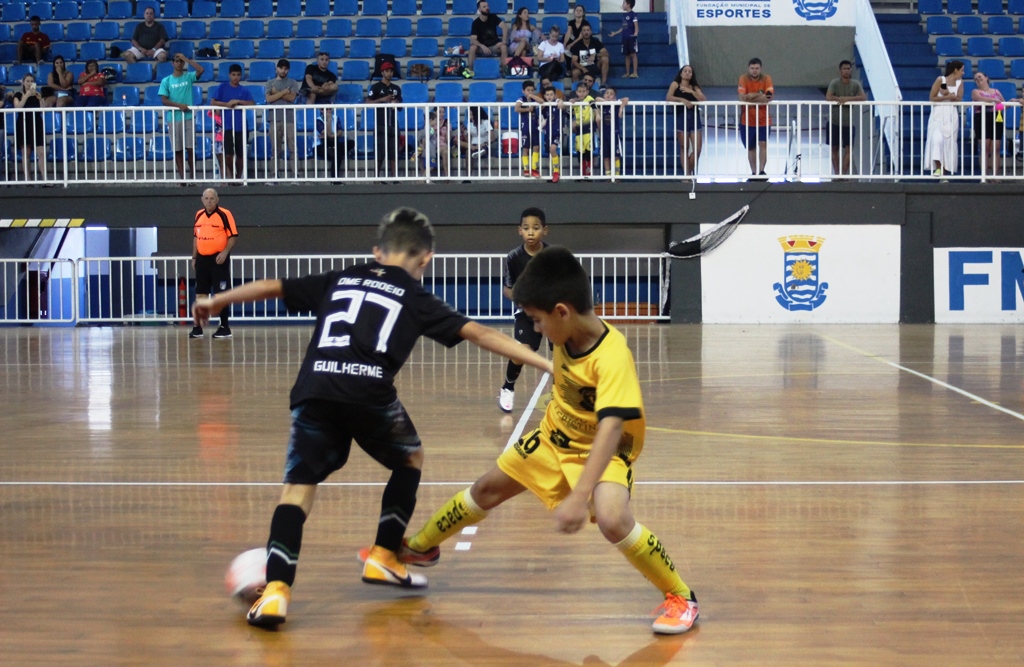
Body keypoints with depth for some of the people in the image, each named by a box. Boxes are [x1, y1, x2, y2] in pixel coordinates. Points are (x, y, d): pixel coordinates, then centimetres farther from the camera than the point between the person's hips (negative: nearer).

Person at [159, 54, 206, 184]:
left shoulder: (189, 77, 6)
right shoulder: (166, 81, 4)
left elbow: (201, 70, -11)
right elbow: (164, 100, -1)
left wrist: (186, 59, -6)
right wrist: (178, 105, -15)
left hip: (189, 117, 0)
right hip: (173, 118, 0)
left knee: (190, 148, -3)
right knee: (178, 150, 2)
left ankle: (193, 176, 6)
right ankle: (182, 177, 5)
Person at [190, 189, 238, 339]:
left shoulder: (224, 214, -7)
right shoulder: (199, 215, 12)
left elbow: (233, 236, -9)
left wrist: (225, 252, -20)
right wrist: (194, 257, 15)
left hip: (218, 259, -6)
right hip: (202, 259, 6)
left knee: (220, 293, -4)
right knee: (200, 293, 7)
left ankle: (224, 328, 3)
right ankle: (198, 327, 13)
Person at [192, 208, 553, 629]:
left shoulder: (339, 280, 28)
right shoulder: (415, 297, 19)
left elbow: (271, 287, 35)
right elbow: (480, 334, 12)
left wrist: (216, 302, 49)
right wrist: (546, 364, 11)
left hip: (314, 390, 2)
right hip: (369, 392, -2)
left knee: (299, 486, 3)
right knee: (410, 459, 26)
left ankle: (276, 591, -16)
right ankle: (383, 558, 26)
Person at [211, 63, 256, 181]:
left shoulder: (244, 90, 8)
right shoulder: (222, 87, 4)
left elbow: (252, 104, -4)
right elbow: (213, 102, -2)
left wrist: (238, 101, -14)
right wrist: (227, 104, -13)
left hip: (241, 126, 2)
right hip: (228, 126, -2)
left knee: (240, 154, 5)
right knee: (228, 154, -11)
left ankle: (239, 177, 19)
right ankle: (230, 174, 11)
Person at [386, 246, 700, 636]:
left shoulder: (612, 357, -36)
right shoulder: (566, 335, -15)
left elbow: (610, 430, -44)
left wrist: (579, 496, -51)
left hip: (602, 450, -7)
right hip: (555, 437, 8)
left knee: (612, 520, -34)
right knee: (487, 488, 17)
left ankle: (680, 598, -14)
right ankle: (421, 547, 42)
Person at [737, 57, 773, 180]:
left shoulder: (766, 79, -5)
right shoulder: (744, 79, -6)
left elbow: (769, 97, -19)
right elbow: (742, 97, -19)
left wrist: (752, 96, -19)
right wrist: (760, 97, -19)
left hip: (763, 120, -1)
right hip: (747, 120, 1)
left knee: (763, 144, -12)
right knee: (750, 147, 9)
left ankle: (761, 171, -9)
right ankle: (754, 172, 19)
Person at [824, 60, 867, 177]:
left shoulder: (856, 84, -1)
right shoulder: (834, 83, -7)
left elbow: (863, 98, -13)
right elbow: (828, 97, -19)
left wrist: (847, 99, -22)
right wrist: (842, 99, -19)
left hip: (848, 122, 1)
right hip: (834, 122, -1)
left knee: (848, 149, -5)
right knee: (834, 149, 6)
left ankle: (844, 174, -2)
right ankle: (836, 174, 15)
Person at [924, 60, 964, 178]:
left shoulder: (960, 82, 9)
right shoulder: (940, 80, -4)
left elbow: (959, 98, -1)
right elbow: (932, 98, -7)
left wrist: (949, 94, -17)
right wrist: (947, 97, -12)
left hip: (951, 116, 4)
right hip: (938, 114, -4)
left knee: (949, 141, 2)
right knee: (937, 138, -22)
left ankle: (945, 171, 6)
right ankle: (938, 167, -18)